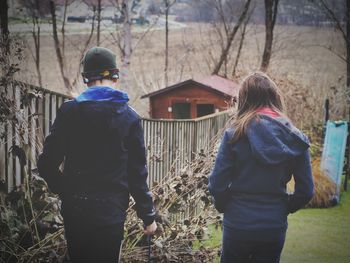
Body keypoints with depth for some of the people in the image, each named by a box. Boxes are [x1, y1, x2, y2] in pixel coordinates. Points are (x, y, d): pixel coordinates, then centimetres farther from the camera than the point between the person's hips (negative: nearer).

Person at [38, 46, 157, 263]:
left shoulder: (69, 112, -3)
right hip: (111, 212, -1)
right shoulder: (129, 118, -4)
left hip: (74, 210, 1)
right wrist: (148, 216, 5)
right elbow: (137, 174, -4)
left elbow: (47, 165, -4)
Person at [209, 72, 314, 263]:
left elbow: (217, 184, -11)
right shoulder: (295, 138, -3)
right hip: (275, 227, 2)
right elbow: (306, 191, -1)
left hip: (238, 224, -2)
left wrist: (224, 207, 8)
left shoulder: (235, 134, -11)